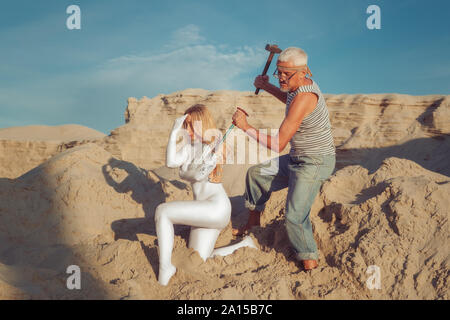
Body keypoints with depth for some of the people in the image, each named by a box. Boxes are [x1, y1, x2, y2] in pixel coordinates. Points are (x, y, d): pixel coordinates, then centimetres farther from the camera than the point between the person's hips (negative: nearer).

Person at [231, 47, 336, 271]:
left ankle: (310, 264, 1)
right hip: (297, 159, 10)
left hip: (315, 164, -10)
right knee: (256, 174, 20)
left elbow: (278, 144, -27)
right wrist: (266, 87, 16)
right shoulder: (304, 84, 1)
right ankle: (253, 222, 39)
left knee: (294, 217, -18)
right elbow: (290, 100, 30)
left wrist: (246, 127, -21)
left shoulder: (304, 97, -28)